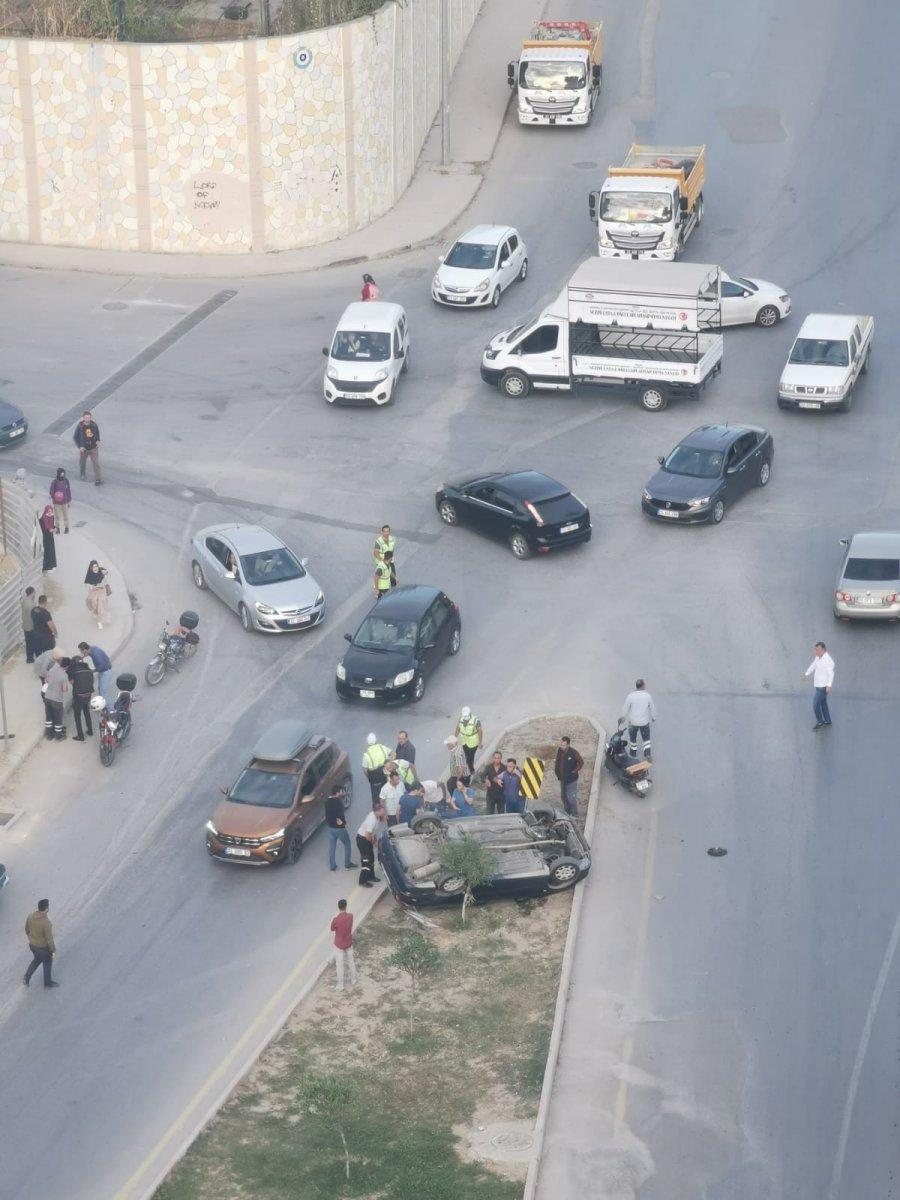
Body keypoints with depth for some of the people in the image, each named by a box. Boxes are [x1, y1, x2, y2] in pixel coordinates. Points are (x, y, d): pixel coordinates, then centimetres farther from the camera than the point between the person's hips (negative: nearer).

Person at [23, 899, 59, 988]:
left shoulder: (31, 915, -18)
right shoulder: (46, 923, -37)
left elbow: (27, 929, 0)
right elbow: (49, 939, -25)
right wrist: (53, 950, -8)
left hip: (32, 944, 5)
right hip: (43, 947, -5)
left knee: (37, 960, 33)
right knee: (47, 963, 22)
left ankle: (27, 977, 30)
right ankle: (48, 982, 43)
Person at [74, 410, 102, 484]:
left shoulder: (94, 424, -10)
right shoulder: (80, 426, -18)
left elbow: (97, 432, 11)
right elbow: (76, 437, -8)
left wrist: (98, 441, -2)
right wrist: (80, 446, -17)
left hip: (93, 448, 0)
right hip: (83, 448, 0)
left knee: (96, 464, -7)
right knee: (82, 463, 22)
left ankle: (97, 481, -5)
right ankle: (82, 474, 51)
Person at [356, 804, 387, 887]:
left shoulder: (376, 816, -6)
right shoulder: (372, 820, -33)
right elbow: (367, 835, -31)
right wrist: (374, 842, -17)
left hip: (368, 838, 10)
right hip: (362, 839, -10)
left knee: (371, 858, 20)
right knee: (366, 860, -7)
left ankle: (370, 877, 35)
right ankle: (363, 881, 0)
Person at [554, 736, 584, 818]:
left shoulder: (573, 752, -23)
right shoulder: (560, 751, -6)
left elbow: (581, 762, -12)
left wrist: (575, 771, -14)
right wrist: (557, 770, 4)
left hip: (571, 779, -6)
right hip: (562, 778, 6)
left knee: (571, 797, 1)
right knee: (563, 796, 18)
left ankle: (574, 814, 17)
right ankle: (567, 812, 36)